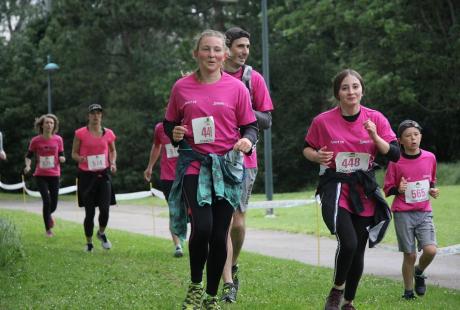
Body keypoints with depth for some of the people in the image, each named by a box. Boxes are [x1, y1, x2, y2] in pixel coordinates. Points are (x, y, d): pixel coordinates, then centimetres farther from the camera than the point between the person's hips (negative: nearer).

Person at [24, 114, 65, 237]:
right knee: (47, 200, -15)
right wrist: (28, 166, -12)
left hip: (54, 175, 2)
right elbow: (28, 156, 7)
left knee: (54, 204, 3)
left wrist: (62, 158, -14)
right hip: (40, 175, -2)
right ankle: (48, 229, 1)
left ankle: (48, 214, 42)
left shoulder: (58, 139, -1)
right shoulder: (35, 141, -5)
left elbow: (61, 156, 9)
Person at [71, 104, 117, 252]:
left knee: (105, 208, -11)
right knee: (89, 212, 2)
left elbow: (113, 150, 20)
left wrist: (113, 163, 2)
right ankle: (89, 243, 18)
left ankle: (101, 233, 20)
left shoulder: (108, 133, 5)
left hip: (103, 174, 1)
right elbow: (74, 153, 4)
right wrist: (80, 158, -17)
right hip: (86, 175, -1)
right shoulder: (81, 133, -2)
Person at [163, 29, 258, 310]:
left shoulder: (237, 88, 2)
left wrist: (247, 140, -15)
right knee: (202, 228, -17)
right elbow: (169, 124, 16)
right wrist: (175, 134, -6)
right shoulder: (182, 88, 4)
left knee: (220, 235, 2)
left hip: (227, 167, 1)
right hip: (194, 165, -1)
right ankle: (195, 286, 8)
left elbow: (251, 126, 6)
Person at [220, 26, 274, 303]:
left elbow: (266, 121, 2)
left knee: (238, 221, 3)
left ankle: (233, 265, 31)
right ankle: (229, 284, -6)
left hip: (244, 159, 1)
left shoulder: (254, 78, 2)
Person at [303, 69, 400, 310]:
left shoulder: (375, 118, -1)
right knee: (349, 243, -22)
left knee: (358, 251, 7)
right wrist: (317, 156, -13)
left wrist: (375, 136, -19)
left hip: (365, 191, 3)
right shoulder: (323, 121, -6)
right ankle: (337, 290, 4)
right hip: (335, 190, -3)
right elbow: (307, 148, 9)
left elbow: (394, 155, -4)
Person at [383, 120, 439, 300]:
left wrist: (433, 190, 1)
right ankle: (408, 291, 17)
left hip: (424, 212, 2)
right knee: (410, 255, -2)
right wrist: (398, 189, -17)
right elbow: (387, 189, 3)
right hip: (403, 213, -2)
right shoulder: (396, 162, -5)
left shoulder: (430, 158, 4)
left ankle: (419, 272, 17)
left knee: (430, 250, -15)